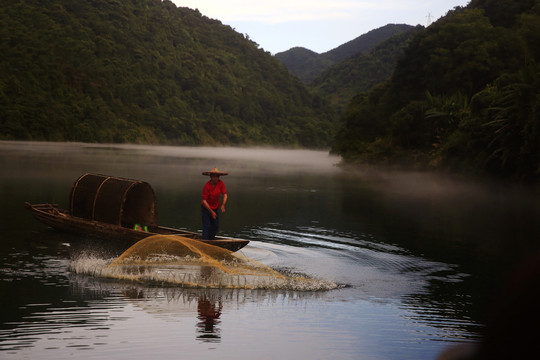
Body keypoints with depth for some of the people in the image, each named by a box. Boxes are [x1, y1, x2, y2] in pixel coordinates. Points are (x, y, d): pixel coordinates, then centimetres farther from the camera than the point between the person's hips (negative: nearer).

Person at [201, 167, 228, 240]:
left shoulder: (221, 183, -12)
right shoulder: (207, 186, -25)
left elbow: (225, 195, -14)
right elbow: (204, 201, -22)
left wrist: (223, 205, -33)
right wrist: (211, 212, -25)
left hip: (215, 208, 6)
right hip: (206, 208, -6)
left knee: (215, 227, 11)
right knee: (206, 227, -12)